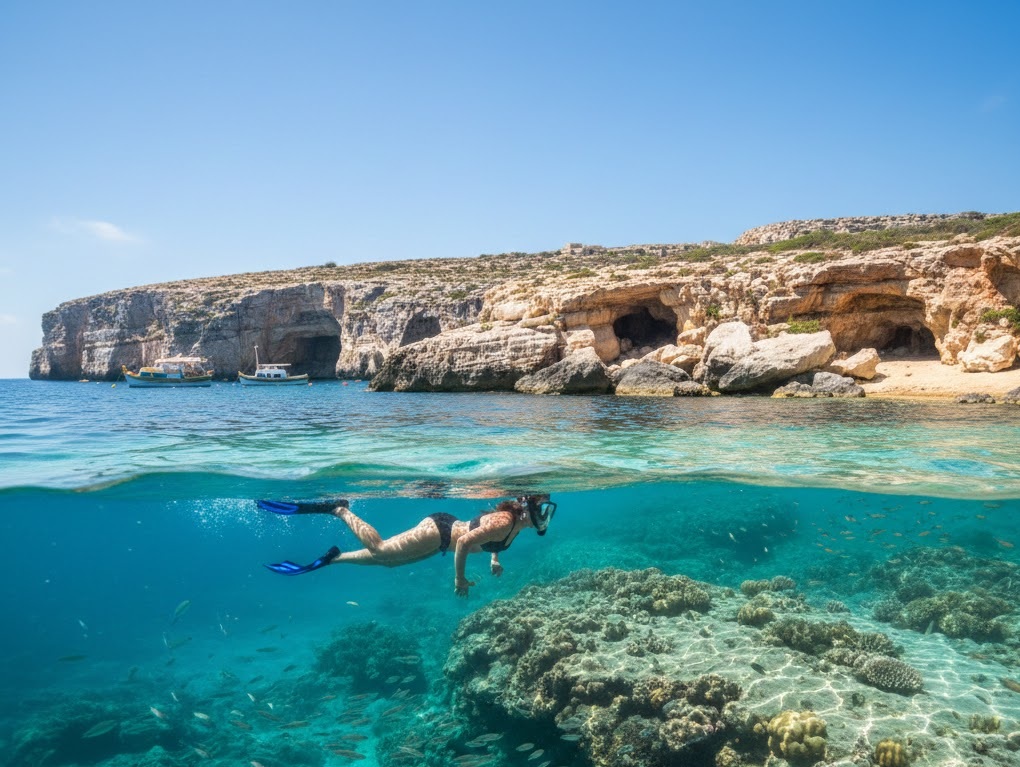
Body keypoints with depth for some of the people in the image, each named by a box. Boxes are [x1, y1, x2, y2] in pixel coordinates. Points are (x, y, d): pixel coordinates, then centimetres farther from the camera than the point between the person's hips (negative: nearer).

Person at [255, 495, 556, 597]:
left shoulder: (517, 521, 1)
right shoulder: (505, 522, -28)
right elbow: (464, 542, -31)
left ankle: (333, 558, 27)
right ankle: (338, 509, 7)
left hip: (447, 529, 8)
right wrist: (459, 578, -20)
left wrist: (494, 558, 11)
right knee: (379, 549, -3)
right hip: (439, 529, -8)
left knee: (385, 559, 17)